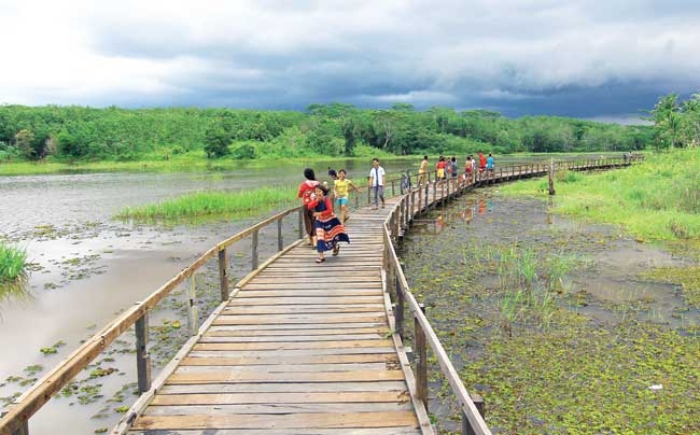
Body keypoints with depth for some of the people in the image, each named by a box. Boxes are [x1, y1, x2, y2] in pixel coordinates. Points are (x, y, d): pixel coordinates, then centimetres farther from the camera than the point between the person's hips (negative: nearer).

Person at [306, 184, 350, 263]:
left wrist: (320, 213, -32)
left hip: (330, 220, -3)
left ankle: (335, 247, 47)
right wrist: (317, 200, -28)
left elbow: (330, 210, -26)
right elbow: (309, 207, -21)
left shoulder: (327, 199, -19)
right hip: (320, 221, 3)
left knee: (332, 236, 13)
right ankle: (321, 256, -5)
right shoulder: (315, 199, -6)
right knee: (320, 237, -8)